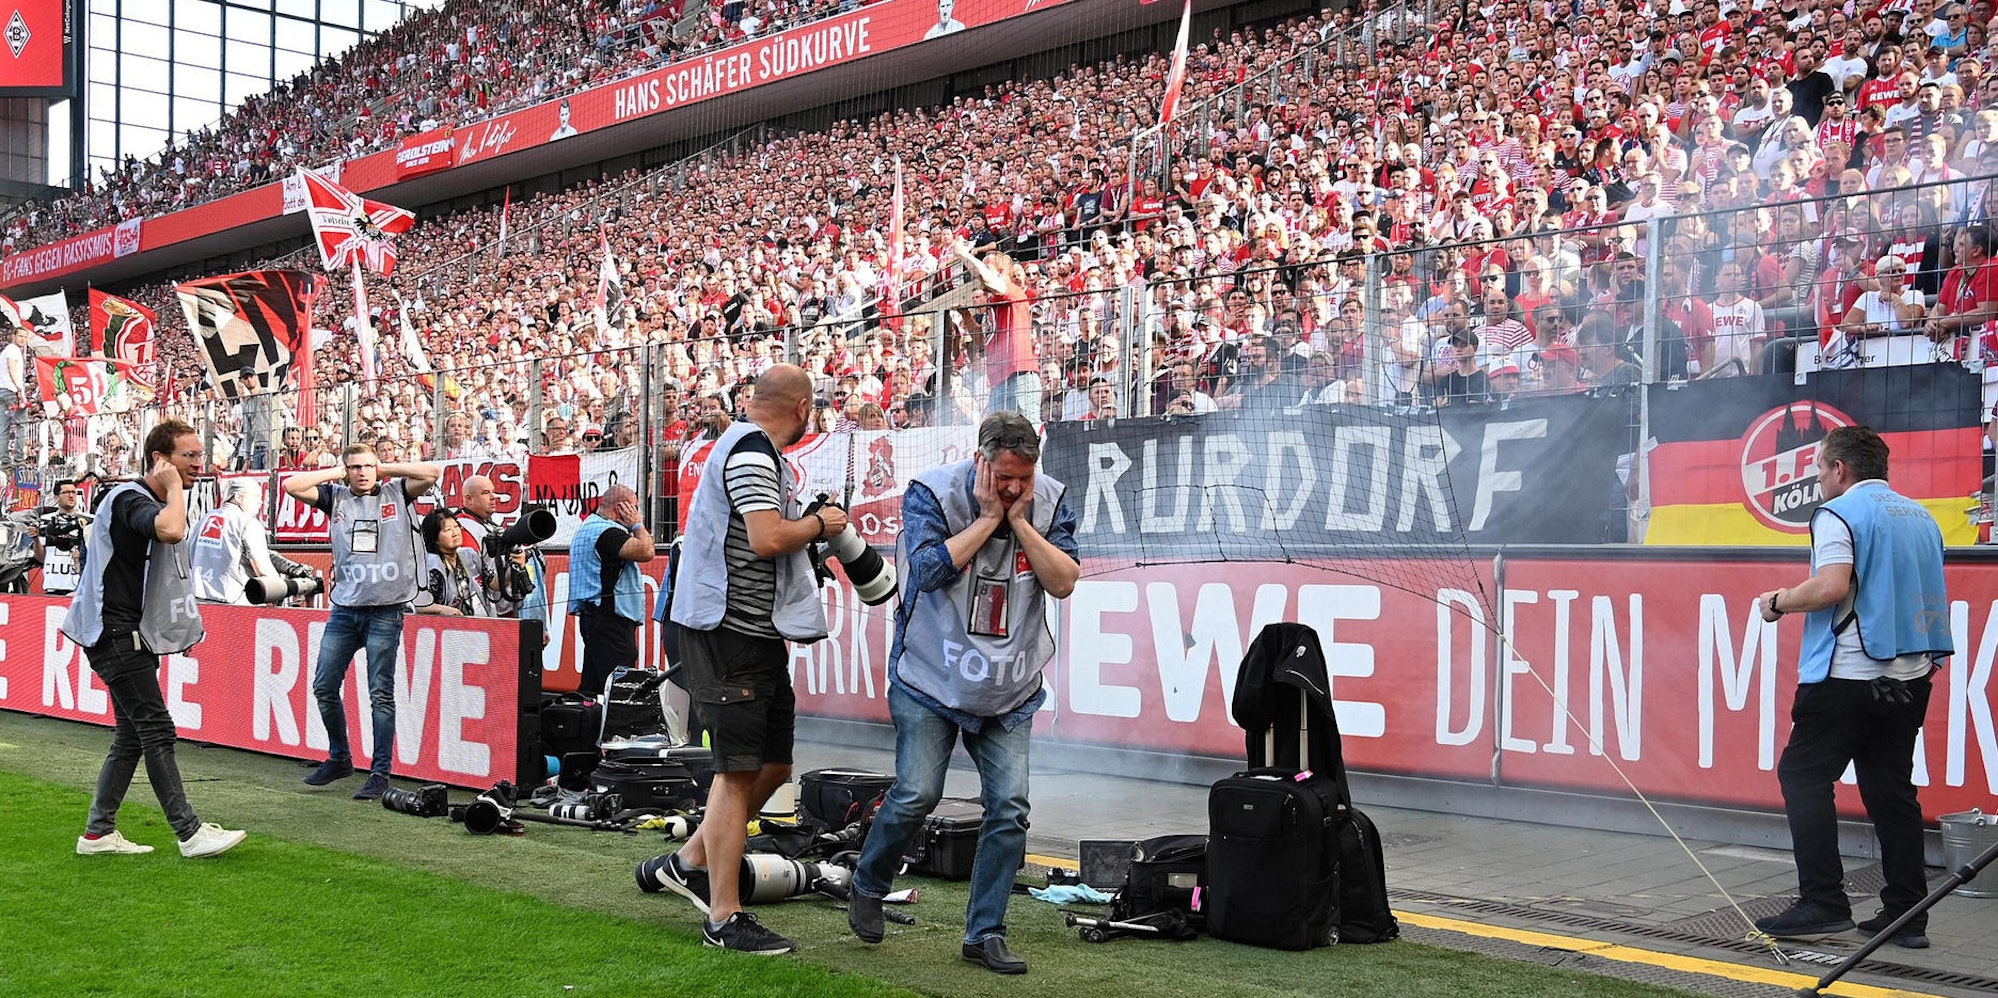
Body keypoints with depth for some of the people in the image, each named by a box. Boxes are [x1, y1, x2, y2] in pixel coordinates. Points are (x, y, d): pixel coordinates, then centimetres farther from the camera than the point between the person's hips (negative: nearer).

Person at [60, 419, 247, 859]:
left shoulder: (158, 502, 16)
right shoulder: (131, 499, -16)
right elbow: (171, 531, -39)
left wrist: (185, 626, 22)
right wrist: (174, 486, -21)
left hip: (135, 635, 10)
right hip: (116, 633, -10)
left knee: (131, 736, 11)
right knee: (156, 731, -11)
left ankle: (98, 833, 17)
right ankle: (191, 832, -11)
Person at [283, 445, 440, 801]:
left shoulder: (396, 493, 4)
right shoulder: (336, 496, 10)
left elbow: (433, 472, -8)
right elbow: (291, 485, 1)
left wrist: (386, 469, 0)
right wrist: (336, 474, 4)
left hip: (386, 610, -4)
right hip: (344, 608, 4)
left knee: (381, 695, -2)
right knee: (323, 686, 7)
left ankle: (380, 774, 2)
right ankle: (340, 759, 26)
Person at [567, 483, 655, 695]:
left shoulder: (588, 527, 21)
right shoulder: (608, 531, -14)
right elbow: (646, 551, -25)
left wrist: (633, 526, 15)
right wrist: (637, 524, -6)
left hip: (592, 614, 11)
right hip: (610, 617, -11)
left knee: (592, 685, 11)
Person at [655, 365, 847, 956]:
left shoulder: (755, 452, 18)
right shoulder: (751, 452, -15)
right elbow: (769, 538, -25)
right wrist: (818, 523, -9)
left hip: (758, 635, 10)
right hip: (727, 634, -10)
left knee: (773, 763, 15)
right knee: (740, 772, -6)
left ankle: (692, 862, 28)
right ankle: (724, 918, 0)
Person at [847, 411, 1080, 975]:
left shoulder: (1050, 501, -1)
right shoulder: (932, 494, -9)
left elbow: (1064, 581, -10)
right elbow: (931, 569, -22)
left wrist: (1019, 521, -17)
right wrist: (988, 517, -19)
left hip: (1009, 691, 3)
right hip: (931, 680, -3)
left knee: (1010, 807, -4)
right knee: (916, 794, -10)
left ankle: (984, 934, 9)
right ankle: (869, 886, 20)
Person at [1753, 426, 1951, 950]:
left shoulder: (1839, 513, -8)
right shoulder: (1922, 516, 16)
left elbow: (1830, 587, -21)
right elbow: (1936, 600, 23)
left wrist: (1778, 601, -6)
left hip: (1850, 671, -8)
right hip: (1911, 674, 8)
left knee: (1803, 774, -2)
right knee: (1891, 786, 10)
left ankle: (1823, 902, -8)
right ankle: (1907, 913, 10)